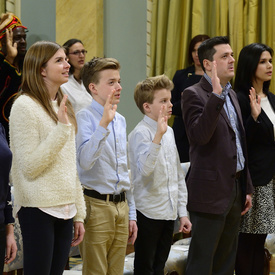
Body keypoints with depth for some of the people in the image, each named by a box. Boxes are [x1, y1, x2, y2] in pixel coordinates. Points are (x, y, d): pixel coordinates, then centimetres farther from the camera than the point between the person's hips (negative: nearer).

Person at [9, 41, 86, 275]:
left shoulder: (63, 106, 14)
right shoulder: (25, 105, -10)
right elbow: (29, 167, -16)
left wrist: (79, 213, 16)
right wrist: (62, 128, -18)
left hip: (64, 209, 7)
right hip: (39, 209, -7)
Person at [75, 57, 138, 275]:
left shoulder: (121, 120, 13)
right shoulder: (85, 117, -10)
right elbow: (85, 161, -26)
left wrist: (131, 213, 19)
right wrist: (104, 123, -31)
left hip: (121, 206, 7)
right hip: (97, 205, -7)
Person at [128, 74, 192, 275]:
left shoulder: (169, 131, 11)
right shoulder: (141, 133, -12)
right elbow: (145, 170, -29)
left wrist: (183, 212, 15)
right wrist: (158, 136, -35)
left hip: (169, 213, 7)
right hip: (148, 213, -7)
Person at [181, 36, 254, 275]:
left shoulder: (231, 95, 16)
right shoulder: (194, 94, -9)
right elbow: (200, 135, -27)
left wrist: (247, 188, 18)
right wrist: (216, 94, -30)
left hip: (235, 189, 8)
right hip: (211, 191, -8)